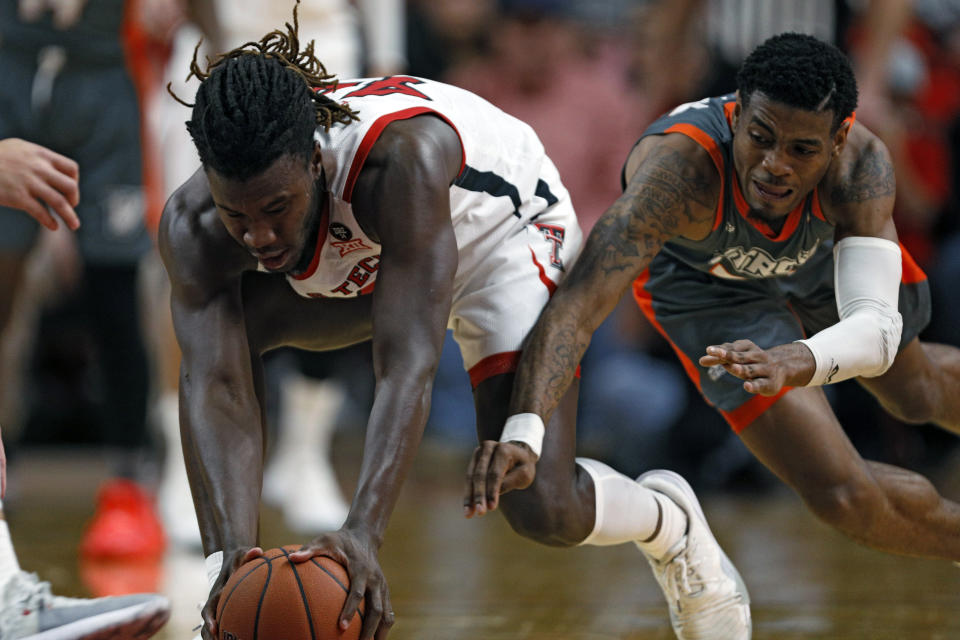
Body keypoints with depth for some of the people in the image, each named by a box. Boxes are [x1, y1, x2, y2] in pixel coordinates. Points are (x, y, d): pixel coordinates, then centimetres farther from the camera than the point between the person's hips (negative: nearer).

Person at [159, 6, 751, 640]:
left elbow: (409, 364, -49)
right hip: (357, 267, 5)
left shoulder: (402, 160, -45)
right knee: (222, 326, -22)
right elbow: (213, 386, -39)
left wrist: (363, 532, -61)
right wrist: (227, 553, -55)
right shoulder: (192, 226, -32)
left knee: (540, 506, -18)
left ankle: (672, 524, 17)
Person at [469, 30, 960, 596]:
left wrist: (792, 364, -69)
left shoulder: (860, 164, -40)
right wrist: (523, 428, -73)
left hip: (826, 243, 2)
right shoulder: (680, 168, -47)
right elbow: (579, 304, -57)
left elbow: (876, 328, -48)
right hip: (704, 283, -2)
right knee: (843, 497, -9)